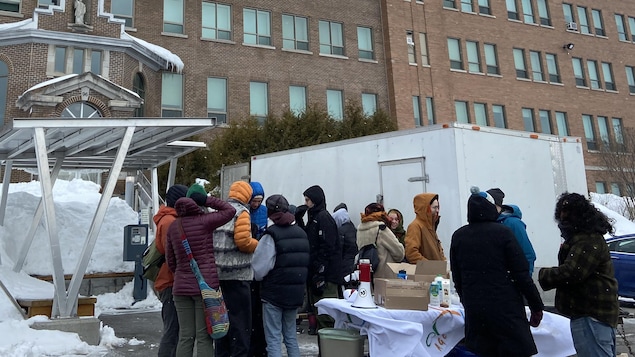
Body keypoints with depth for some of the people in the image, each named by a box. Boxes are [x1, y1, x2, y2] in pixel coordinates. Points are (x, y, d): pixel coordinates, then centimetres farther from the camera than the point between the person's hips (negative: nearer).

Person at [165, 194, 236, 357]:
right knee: (204, 337, 1)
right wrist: (207, 199, 1)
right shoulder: (203, 221, -10)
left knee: (185, 336, 11)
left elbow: (170, 260, 13)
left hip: (181, 287, 5)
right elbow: (230, 210, -1)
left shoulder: (173, 226, 7)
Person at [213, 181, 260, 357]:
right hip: (237, 274, -8)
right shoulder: (241, 212, -9)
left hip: (218, 273, 8)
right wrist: (257, 245, -3)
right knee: (240, 319, 0)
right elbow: (243, 240, -20)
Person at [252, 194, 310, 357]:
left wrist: (257, 277, 4)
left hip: (274, 292, -6)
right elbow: (306, 264, 7)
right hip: (296, 293, 6)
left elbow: (260, 269, -16)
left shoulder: (271, 235, -14)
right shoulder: (302, 233, 7)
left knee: (274, 339, 2)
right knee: (291, 336, 17)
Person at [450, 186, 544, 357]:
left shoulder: (458, 236, 4)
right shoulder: (502, 232, -6)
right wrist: (537, 306, 1)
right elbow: (521, 273, -8)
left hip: (474, 310, 4)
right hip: (506, 308, -3)